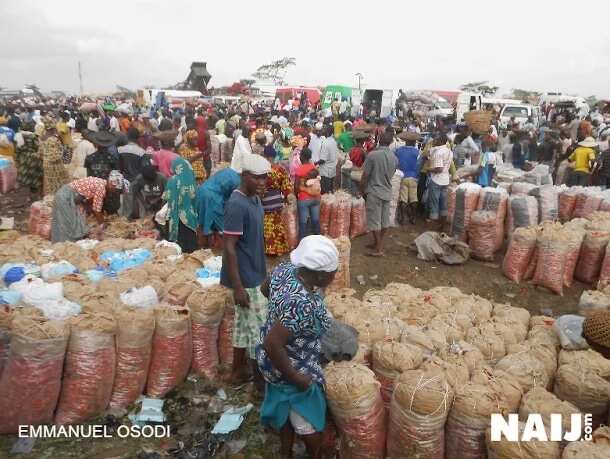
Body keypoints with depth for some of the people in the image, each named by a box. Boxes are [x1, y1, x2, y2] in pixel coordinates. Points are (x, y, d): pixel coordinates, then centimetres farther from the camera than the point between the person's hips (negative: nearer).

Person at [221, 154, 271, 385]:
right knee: (259, 328, 2)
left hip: (254, 274, 9)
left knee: (245, 324, 19)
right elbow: (229, 248, -23)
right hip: (245, 278, -9)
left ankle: (239, 370, 34)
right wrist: (238, 287, -22)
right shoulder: (237, 205, -22)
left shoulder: (254, 199, 6)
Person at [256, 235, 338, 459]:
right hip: (294, 369, -8)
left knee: (288, 409, 30)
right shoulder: (303, 305, -38)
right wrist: (295, 378, -23)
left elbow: (265, 288, 6)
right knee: (311, 421, 19)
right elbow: (271, 344, -37)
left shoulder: (285, 269, -14)